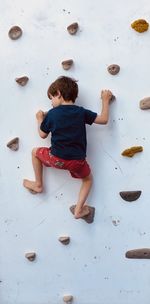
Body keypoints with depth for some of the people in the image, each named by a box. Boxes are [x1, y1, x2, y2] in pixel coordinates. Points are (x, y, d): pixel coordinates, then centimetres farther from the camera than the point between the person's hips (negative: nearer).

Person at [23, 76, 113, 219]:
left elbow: (42, 134, 10)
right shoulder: (81, 112, 0)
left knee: (35, 152, 27)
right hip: (77, 161, 1)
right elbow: (104, 119, 2)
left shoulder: (51, 114, -2)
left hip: (56, 158, -1)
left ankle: (38, 185, 32)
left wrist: (40, 119, 27)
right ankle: (79, 210, 12)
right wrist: (105, 100, 14)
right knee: (88, 179, 29)